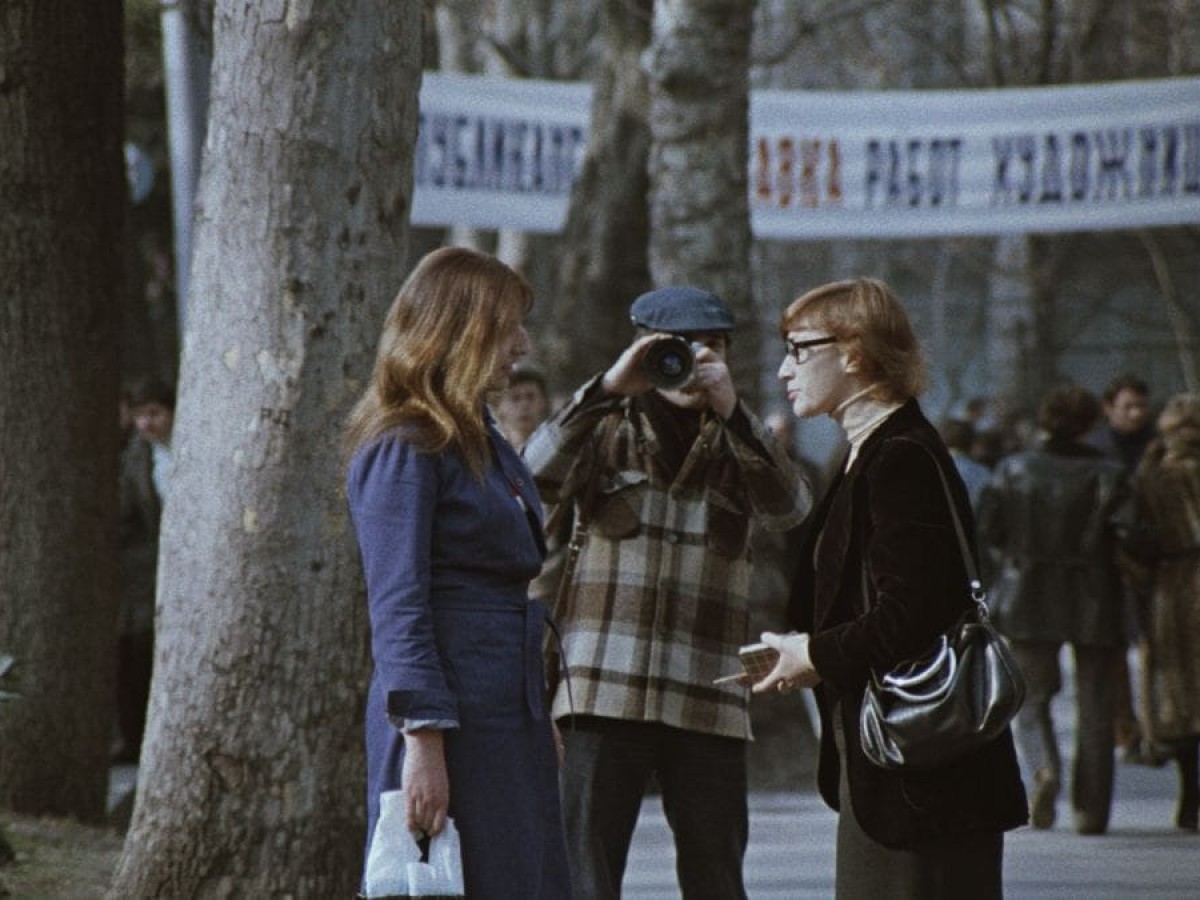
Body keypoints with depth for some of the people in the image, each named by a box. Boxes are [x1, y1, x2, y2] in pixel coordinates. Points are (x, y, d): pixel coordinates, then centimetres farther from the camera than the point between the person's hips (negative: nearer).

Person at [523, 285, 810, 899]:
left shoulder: (739, 445, 13)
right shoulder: (607, 432, 10)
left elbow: (788, 509, -7)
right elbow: (537, 478, -10)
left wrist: (730, 411, -19)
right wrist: (608, 389, -19)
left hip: (707, 700, 1)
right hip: (605, 688, -1)